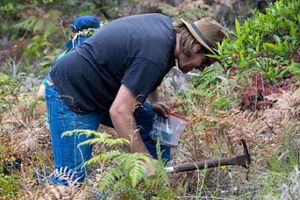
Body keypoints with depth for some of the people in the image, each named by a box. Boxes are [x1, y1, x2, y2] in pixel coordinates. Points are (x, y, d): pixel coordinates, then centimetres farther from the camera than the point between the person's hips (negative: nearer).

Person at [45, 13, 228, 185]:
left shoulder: (166, 24, -1)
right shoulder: (154, 57, -31)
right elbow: (119, 112, -33)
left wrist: (154, 101, 10)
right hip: (71, 94, -10)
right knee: (72, 177, -12)